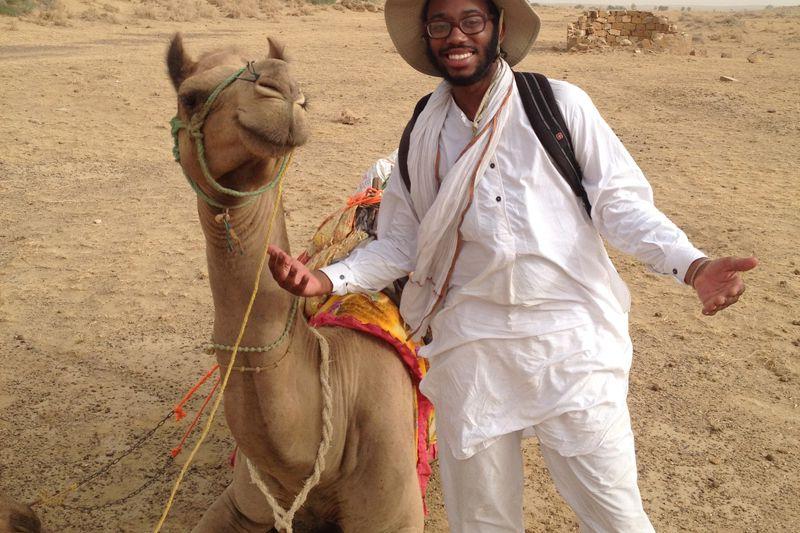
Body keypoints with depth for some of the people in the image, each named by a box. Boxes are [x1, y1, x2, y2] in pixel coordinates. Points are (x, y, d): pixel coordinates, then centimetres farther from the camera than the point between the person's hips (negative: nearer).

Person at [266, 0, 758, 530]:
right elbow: (399, 243, 10)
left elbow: (620, 201, -3)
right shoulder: (421, 134, 7)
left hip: (570, 341, -2)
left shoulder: (561, 104, -2)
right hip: (469, 343, 3)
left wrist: (693, 265, -18)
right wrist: (326, 280, -6)